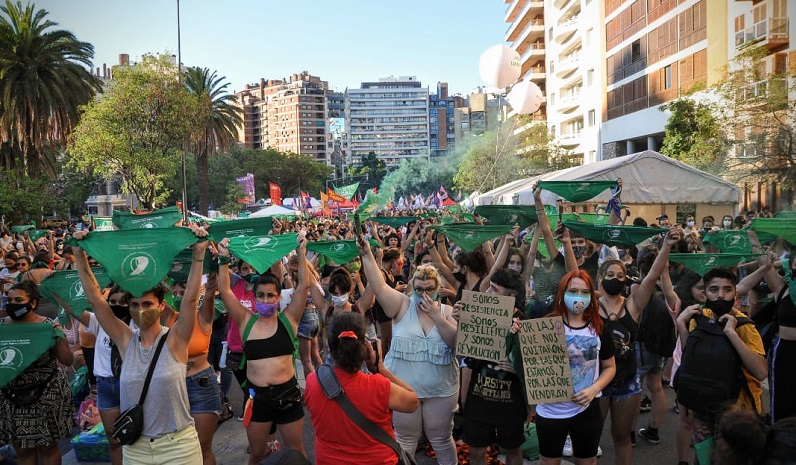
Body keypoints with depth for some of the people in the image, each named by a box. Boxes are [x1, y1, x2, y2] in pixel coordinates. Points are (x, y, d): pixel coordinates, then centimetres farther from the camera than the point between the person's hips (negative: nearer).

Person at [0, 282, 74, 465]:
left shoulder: (47, 326, -9)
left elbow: (67, 361, -8)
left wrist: (59, 338, -21)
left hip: (46, 395, -2)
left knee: (48, 447, 10)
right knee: (22, 449, 13)